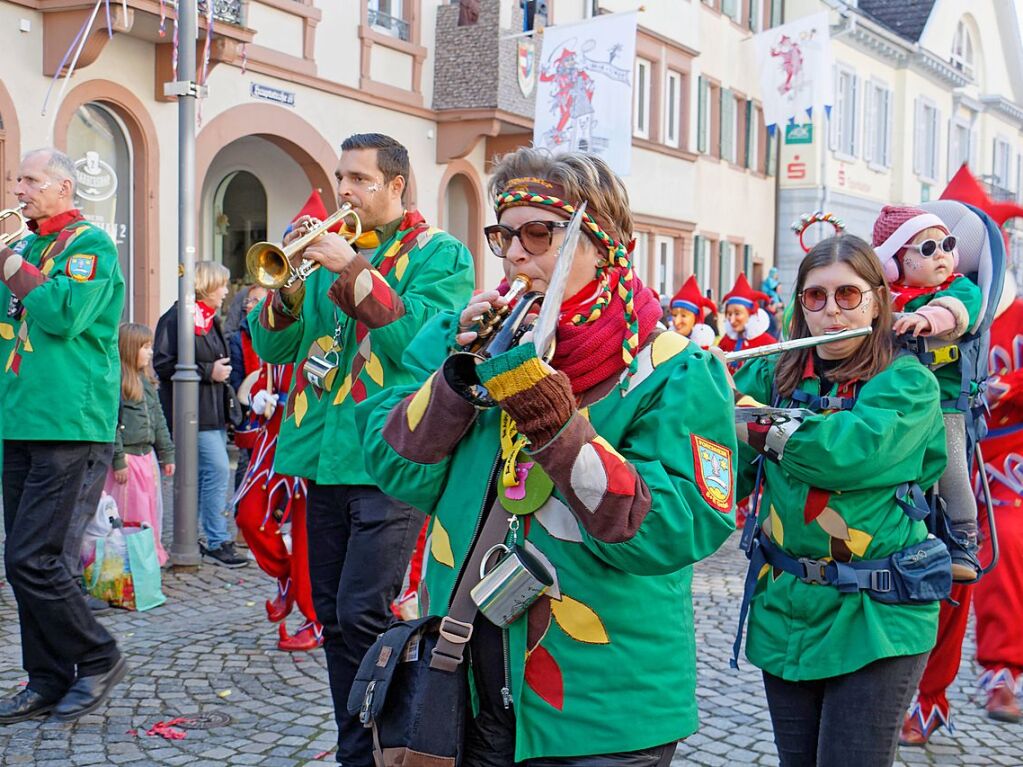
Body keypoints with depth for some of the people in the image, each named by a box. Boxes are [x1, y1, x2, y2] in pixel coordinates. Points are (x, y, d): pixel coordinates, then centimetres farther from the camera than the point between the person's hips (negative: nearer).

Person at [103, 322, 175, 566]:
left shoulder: (148, 380, 13)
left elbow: (158, 418, 17)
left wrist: (167, 453, 15)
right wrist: (118, 460, -18)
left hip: (147, 456, 8)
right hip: (127, 459, -8)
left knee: (151, 511, 12)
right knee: (127, 514, 0)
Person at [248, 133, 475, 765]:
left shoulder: (440, 254, -1)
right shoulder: (329, 247, 16)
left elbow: (421, 341, -17)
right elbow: (271, 346, 11)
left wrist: (353, 270, -18)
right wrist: (290, 279, -6)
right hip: (326, 455, 6)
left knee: (363, 616, -12)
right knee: (334, 617, 11)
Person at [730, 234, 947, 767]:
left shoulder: (909, 382, -7)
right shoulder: (773, 373, 5)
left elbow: (851, 450, -27)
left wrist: (753, 417, -21)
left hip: (877, 616, -4)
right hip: (784, 606, 4)